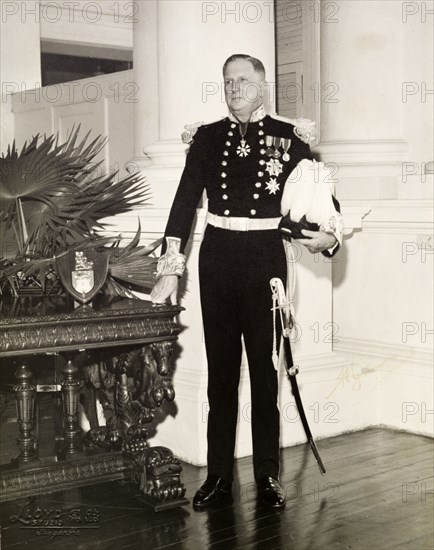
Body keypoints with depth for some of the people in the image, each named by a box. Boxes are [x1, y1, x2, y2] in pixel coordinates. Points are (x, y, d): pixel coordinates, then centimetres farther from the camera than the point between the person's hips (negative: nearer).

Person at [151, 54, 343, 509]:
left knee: (264, 366, 4)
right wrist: (170, 267, -6)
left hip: (265, 257, -2)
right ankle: (218, 475, 16)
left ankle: (267, 476, 15)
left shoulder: (287, 138, 2)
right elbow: (185, 200, 1)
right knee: (220, 368, 8)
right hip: (217, 257, 2)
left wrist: (329, 234, -18)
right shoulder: (207, 137, 7)